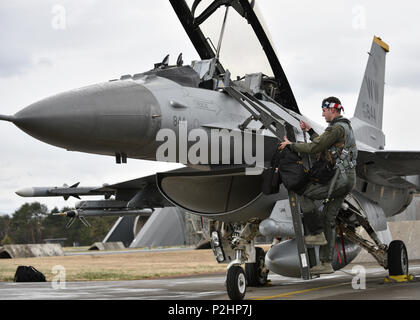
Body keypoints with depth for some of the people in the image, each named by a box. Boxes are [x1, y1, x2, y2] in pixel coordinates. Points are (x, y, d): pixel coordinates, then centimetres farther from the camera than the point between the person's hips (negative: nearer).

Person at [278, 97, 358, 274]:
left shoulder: (337, 128, -14)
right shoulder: (345, 126, 20)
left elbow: (314, 148, -18)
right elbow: (324, 145, 31)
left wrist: (290, 145, -7)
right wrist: (310, 131, 31)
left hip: (340, 178, -10)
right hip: (348, 179, 10)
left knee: (304, 194, -4)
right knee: (328, 218, 9)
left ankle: (317, 233, -1)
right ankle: (326, 263, 9)